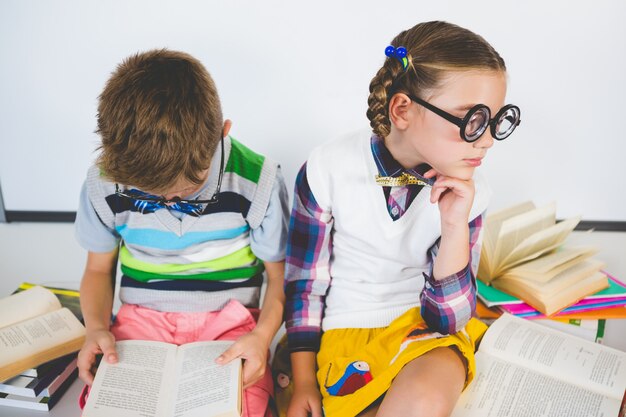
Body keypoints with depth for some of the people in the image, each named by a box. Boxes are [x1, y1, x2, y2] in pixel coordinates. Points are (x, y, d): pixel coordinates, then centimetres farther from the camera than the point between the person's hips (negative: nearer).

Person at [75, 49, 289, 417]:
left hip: (229, 322, -1)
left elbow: (279, 275, -2)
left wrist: (263, 335, -18)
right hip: (142, 319, 2)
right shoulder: (104, 182, -7)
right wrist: (96, 327, -10)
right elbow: (98, 269, 9)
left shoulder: (259, 181, -13)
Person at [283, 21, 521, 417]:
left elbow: (447, 317, -9)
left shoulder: (468, 192, -10)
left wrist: (456, 227, -23)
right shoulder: (328, 169, -15)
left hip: (427, 327, 2)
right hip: (343, 333, -1)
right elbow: (304, 281, -4)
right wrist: (304, 382, -2)